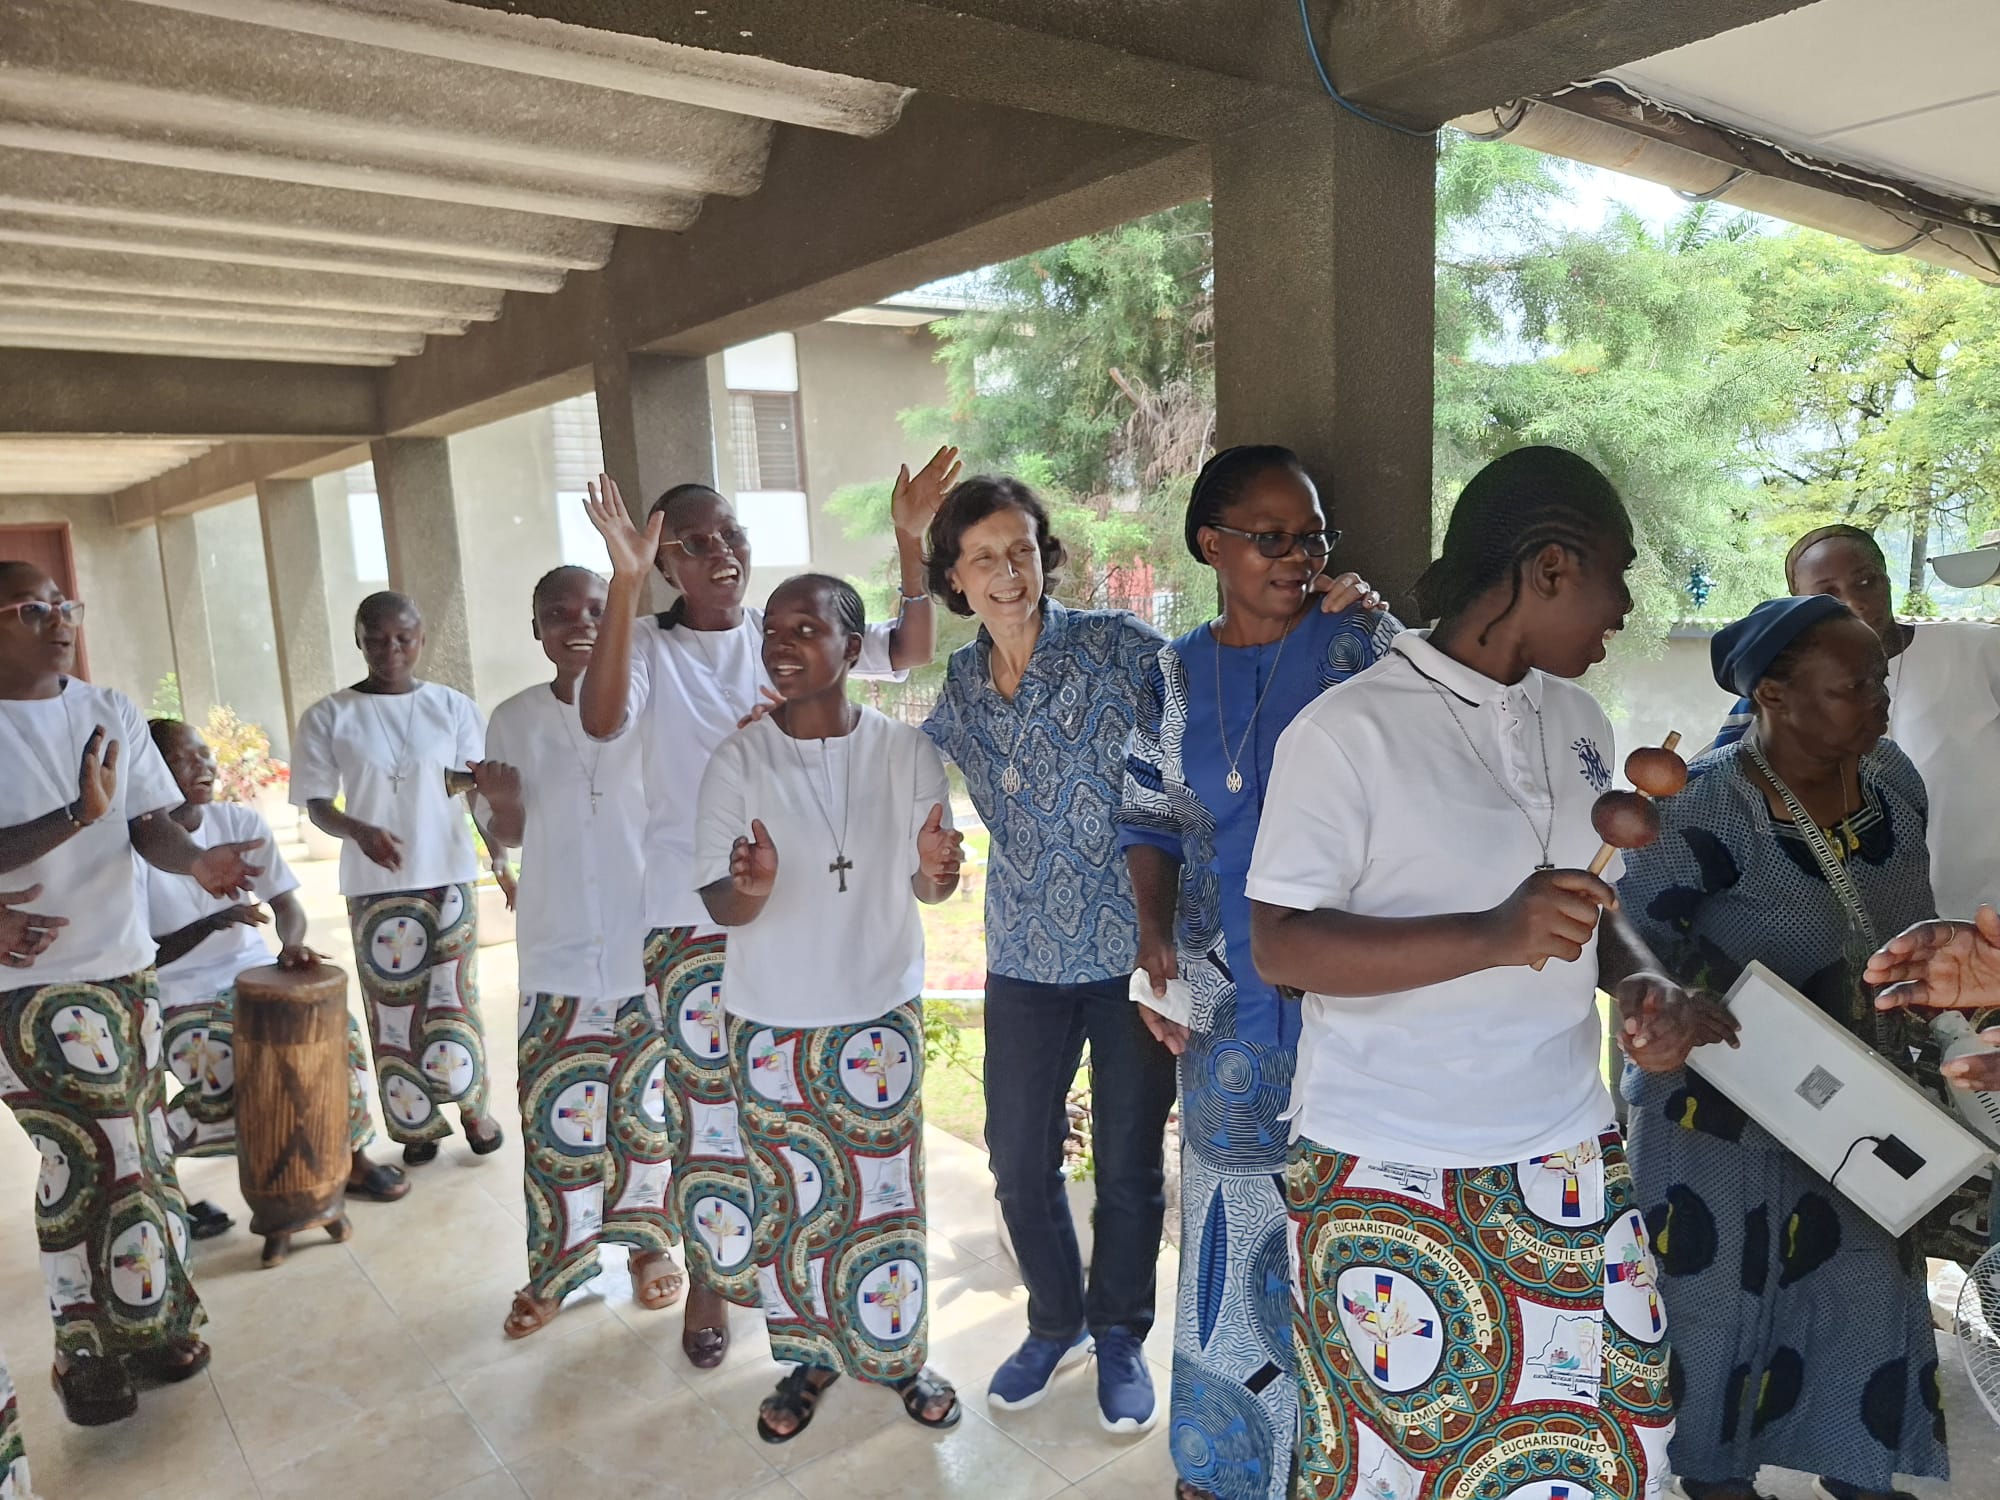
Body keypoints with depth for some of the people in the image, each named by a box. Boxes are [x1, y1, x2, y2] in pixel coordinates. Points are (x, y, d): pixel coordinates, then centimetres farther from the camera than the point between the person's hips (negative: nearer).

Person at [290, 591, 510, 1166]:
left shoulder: (452, 706, 1)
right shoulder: (329, 717, -1)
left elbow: (477, 787, 4)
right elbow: (317, 804, 0)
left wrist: (488, 783, -21)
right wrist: (358, 831, -20)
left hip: (448, 877, 0)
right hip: (375, 887, 0)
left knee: (452, 997, 1)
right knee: (392, 1005, 7)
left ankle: (471, 1102, 25)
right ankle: (417, 1123, 24)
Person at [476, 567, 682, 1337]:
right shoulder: (515, 719, 3)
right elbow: (510, 831, 10)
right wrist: (494, 794, -12)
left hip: (647, 949, -1)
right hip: (557, 954, 2)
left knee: (647, 1106, 11)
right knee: (557, 1113, 6)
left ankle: (648, 1244, 31)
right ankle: (555, 1269, 24)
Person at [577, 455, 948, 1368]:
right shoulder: (650, 645, -5)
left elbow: (911, 650, -7)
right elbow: (600, 719, -26)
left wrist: (911, 541, -19)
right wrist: (624, 582, -33)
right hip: (694, 916, -2)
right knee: (708, 1104, 6)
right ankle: (709, 1283, 28)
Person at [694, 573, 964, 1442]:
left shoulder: (904, 752, -9)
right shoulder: (738, 760, -9)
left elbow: (927, 889, -3)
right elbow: (718, 905, -9)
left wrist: (933, 870, -27)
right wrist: (750, 888, -33)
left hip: (881, 1012, 0)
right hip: (772, 1021, 0)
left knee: (885, 1192, 11)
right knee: (790, 1199, 12)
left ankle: (897, 1354, 33)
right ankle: (808, 1360, 34)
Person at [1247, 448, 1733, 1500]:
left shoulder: (1577, 723, 8)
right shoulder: (1348, 730, -15)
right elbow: (1279, 945, -16)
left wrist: (1644, 984, -2)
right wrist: (1492, 938, -27)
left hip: (1569, 1165, 7)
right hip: (1391, 1178, -6)